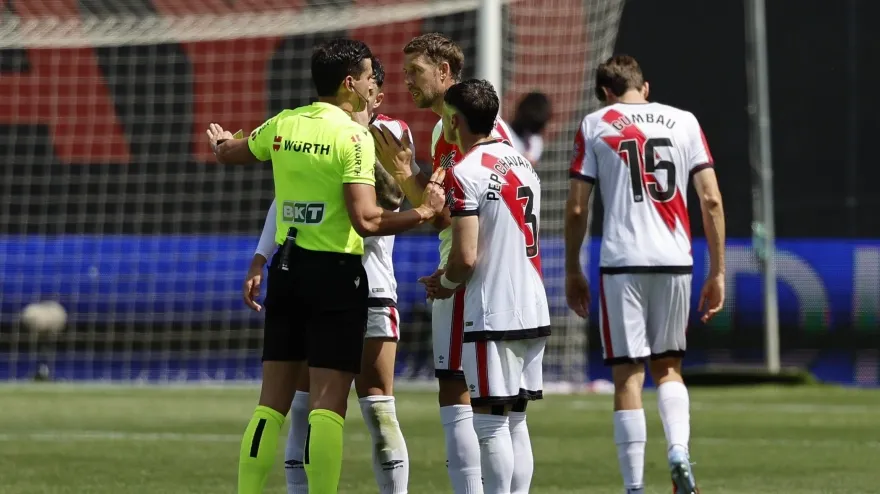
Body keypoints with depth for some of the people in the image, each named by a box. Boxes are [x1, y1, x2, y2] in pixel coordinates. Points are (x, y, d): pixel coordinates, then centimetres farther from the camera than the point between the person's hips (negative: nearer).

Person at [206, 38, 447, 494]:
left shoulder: (282, 125, 5)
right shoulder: (354, 136, -13)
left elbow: (229, 153, 26)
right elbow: (366, 220, -20)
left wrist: (220, 142, 50)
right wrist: (423, 212, -7)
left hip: (287, 267, 6)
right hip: (336, 273, -6)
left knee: (272, 400, 10)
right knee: (327, 403, -6)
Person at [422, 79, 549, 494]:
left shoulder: (465, 173, -12)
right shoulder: (523, 164, 13)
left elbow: (466, 257, -18)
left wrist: (445, 283, 3)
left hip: (492, 317, -8)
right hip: (533, 311, 8)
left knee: (490, 423, -5)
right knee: (513, 421, 12)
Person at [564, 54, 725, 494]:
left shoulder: (595, 125, 5)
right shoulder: (684, 122, 10)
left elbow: (576, 208, 2)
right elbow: (711, 201, 5)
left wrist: (572, 271, 13)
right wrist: (717, 273, 9)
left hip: (622, 264, -2)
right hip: (675, 261, 2)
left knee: (628, 375, 1)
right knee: (668, 367, 17)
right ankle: (679, 452, -8)